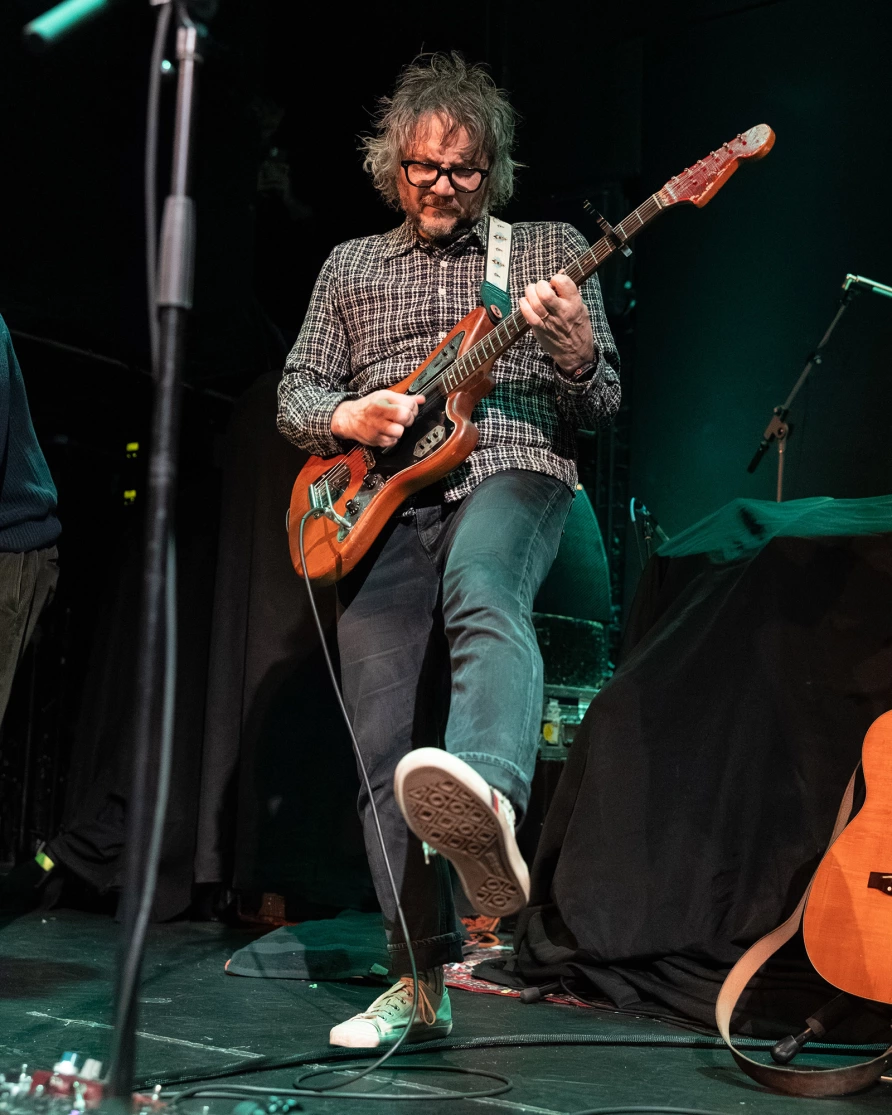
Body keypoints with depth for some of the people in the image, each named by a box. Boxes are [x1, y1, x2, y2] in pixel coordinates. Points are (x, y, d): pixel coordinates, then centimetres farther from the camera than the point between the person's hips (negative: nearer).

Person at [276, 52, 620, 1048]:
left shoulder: (549, 247, 16)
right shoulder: (350, 265, 23)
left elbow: (600, 406, 11)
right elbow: (293, 396, 19)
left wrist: (575, 350, -13)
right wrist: (346, 416, -4)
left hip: (512, 475, -3)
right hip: (380, 508, 3)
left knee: (480, 585, -41)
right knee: (387, 748, -7)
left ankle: (488, 799, -67)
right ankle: (423, 982, -1)